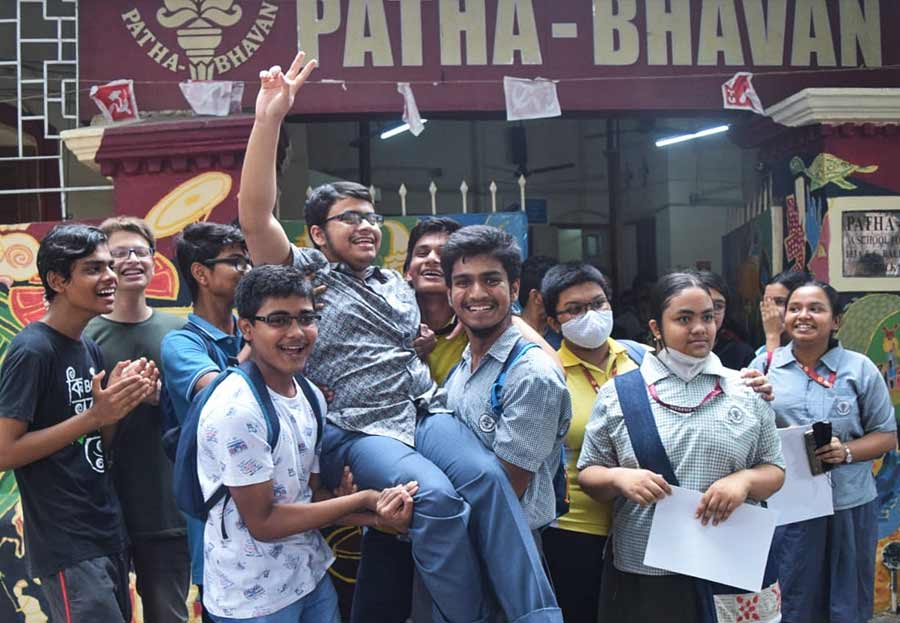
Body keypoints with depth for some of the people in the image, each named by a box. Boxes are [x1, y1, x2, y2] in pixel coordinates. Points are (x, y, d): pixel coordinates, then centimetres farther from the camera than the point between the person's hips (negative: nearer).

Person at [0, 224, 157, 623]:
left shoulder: (90, 348, 9)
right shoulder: (32, 350, -16)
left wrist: (120, 404, -6)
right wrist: (95, 415, -22)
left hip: (108, 535, 8)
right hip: (68, 547, -8)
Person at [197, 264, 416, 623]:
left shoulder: (311, 396, 2)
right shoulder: (237, 410, -23)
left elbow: (310, 495, 5)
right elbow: (263, 522, -19)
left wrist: (378, 516, -13)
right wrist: (363, 500, -16)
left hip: (313, 576, 7)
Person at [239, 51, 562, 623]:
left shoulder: (397, 285, 27)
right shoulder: (303, 273, 9)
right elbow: (255, 216, -6)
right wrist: (269, 118, -14)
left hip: (424, 411, 5)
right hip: (357, 432, -4)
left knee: (487, 477, -26)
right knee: (437, 497, -32)